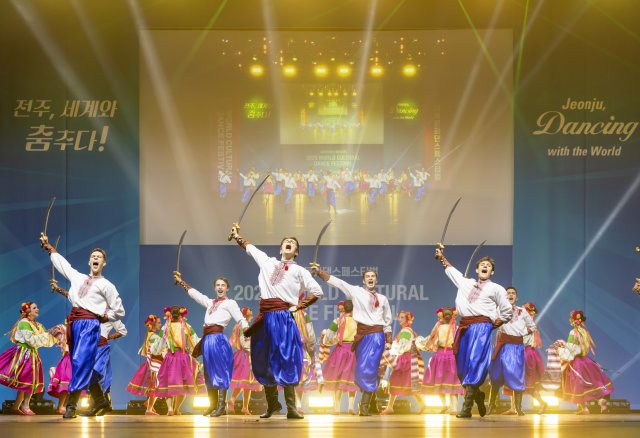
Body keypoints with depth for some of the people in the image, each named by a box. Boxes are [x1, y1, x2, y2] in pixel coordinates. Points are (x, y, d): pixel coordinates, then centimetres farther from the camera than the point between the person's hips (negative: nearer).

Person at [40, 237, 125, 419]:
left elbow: (119, 312, 7)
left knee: (80, 362, -17)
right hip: (74, 323, 6)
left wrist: (100, 318, 4)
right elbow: (61, 262, 34)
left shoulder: (106, 285, 5)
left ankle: (70, 406, -20)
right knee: (86, 366, 10)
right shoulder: (78, 277, 21)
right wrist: (47, 245, 40)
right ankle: (101, 402, 22)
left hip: (90, 324, -6)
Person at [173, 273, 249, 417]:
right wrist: (181, 281, 37)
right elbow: (194, 293, 32)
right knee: (209, 372, 9)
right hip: (207, 339, 7)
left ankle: (222, 406, -11)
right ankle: (213, 405, 15)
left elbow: (241, 320, -6)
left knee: (220, 372, -9)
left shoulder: (230, 303, 3)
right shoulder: (210, 302, 21)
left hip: (218, 338, -7)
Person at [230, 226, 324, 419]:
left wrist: (298, 306, -3)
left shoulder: (299, 271, 6)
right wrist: (237, 236, 23)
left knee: (285, 362, -9)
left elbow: (318, 292, 2)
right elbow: (248, 246, 32)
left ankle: (291, 408, -9)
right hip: (265, 317, 4)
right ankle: (272, 404, 21)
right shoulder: (267, 262, 17)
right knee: (263, 362, 7)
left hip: (283, 318, -4)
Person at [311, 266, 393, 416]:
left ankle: (365, 405, -9)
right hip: (362, 334, 1)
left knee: (369, 368, -12)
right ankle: (368, 400, 13)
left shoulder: (382, 299, 13)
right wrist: (319, 272, -9)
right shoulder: (356, 292, 9)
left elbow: (387, 321, 16)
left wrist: (388, 341, 10)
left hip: (377, 335, -1)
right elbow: (336, 282, 1)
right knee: (362, 369, 1)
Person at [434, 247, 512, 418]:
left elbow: (507, 311, 13)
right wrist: (441, 257, 43)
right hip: (464, 327, 6)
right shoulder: (466, 283, 21)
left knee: (475, 363, -15)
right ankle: (479, 399, 22)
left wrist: (495, 323, 3)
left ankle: (467, 408, -19)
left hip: (481, 327, -6)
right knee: (462, 365, 4)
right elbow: (450, 270, 37)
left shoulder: (496, 289, 9)